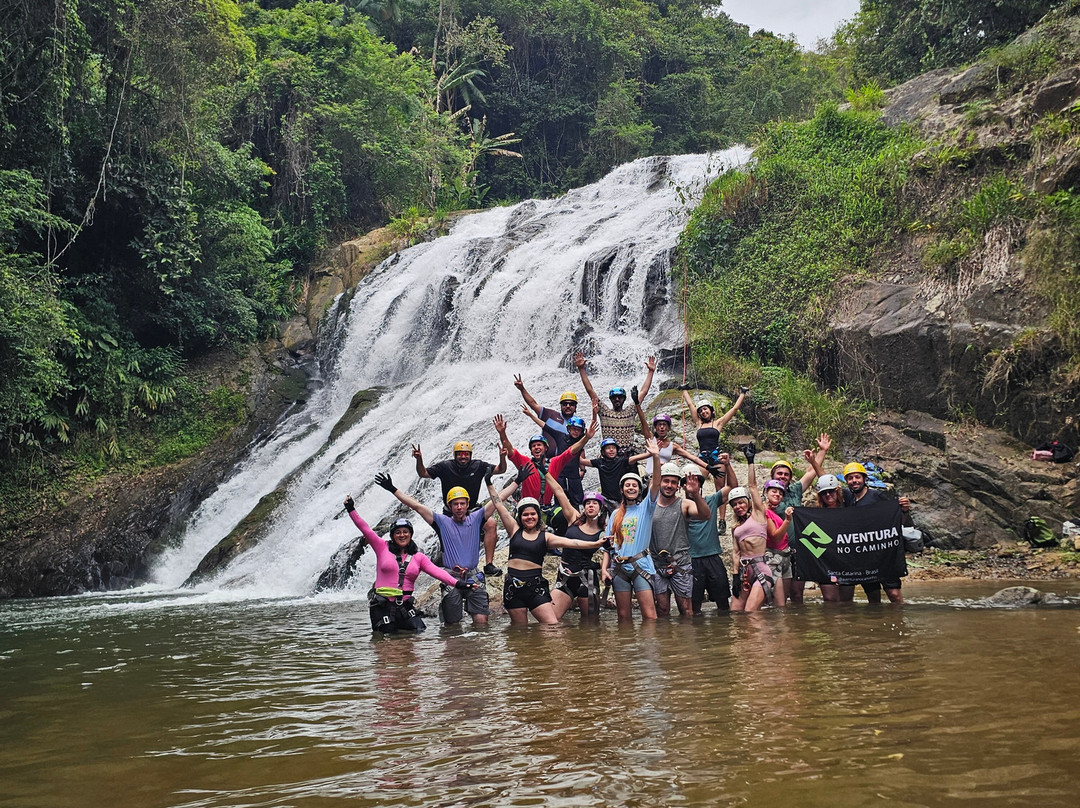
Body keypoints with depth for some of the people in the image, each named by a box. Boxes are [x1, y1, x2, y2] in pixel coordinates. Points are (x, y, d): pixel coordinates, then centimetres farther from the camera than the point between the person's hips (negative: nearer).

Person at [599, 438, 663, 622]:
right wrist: (604, 568, 0)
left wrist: (656, 457, -21)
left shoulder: (645, 507, 6)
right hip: (619, 567, 3)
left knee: (650, 616, -12)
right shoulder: (616, 515, 15)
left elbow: (655, 484, -9)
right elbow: (609, 544, 13)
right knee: (624, 617, 5)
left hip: (641, 565, -3)